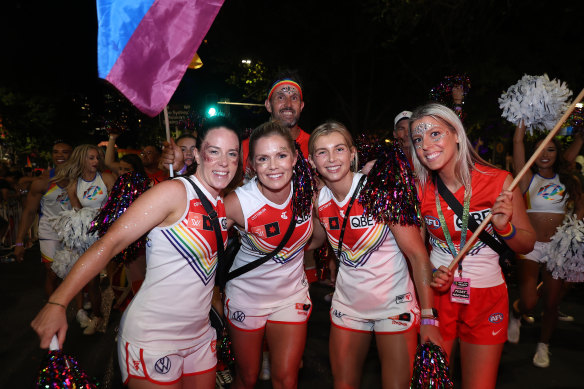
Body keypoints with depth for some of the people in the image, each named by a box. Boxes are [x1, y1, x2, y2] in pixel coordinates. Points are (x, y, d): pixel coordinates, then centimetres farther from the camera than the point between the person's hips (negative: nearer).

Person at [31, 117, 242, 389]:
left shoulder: (224, 206, 5)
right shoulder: (174, 192, -17)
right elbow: (110, 242, -21)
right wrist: (57, 303, -25)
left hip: (200, 334, 7)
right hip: (152, 338, -7)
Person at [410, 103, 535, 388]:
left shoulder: (499, 181, -13)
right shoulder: (420, 188, -6)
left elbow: (527, 245, -2)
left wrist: (503, 228, -22)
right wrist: (431, 276, -12)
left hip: (486, 297, -1)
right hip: (436, 293, 2)